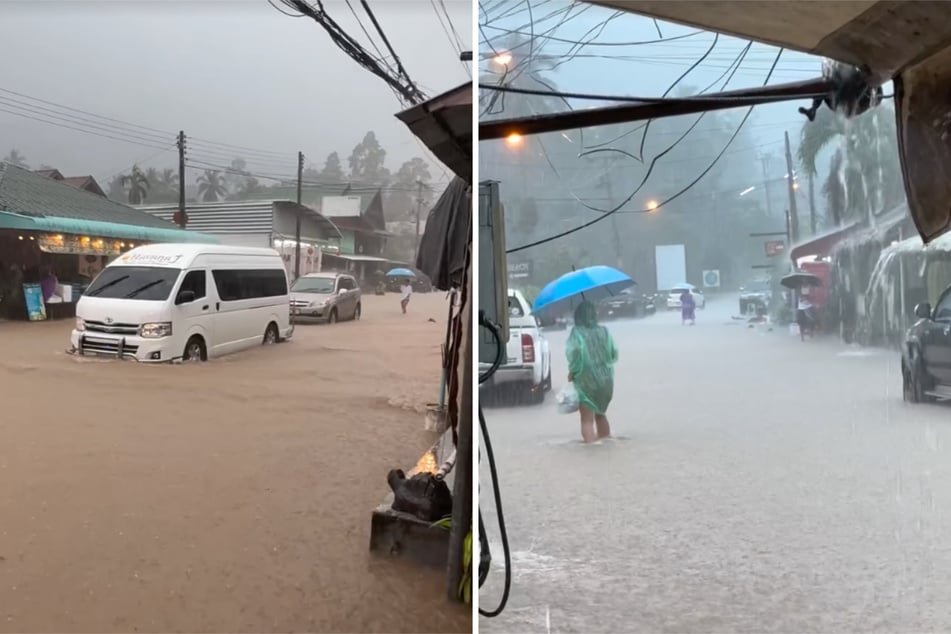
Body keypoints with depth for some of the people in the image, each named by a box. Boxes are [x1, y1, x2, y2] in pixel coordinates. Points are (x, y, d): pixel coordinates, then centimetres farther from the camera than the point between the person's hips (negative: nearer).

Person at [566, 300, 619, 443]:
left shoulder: (576, 332, -9)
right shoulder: (604, 331, 3)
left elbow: (574, 352, -24)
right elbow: (614, 354, 3)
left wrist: (572, 371, -10)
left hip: (585, 381, -4)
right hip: (605, 380, 5)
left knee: (587, 419, 2)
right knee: (600, 414, 23)